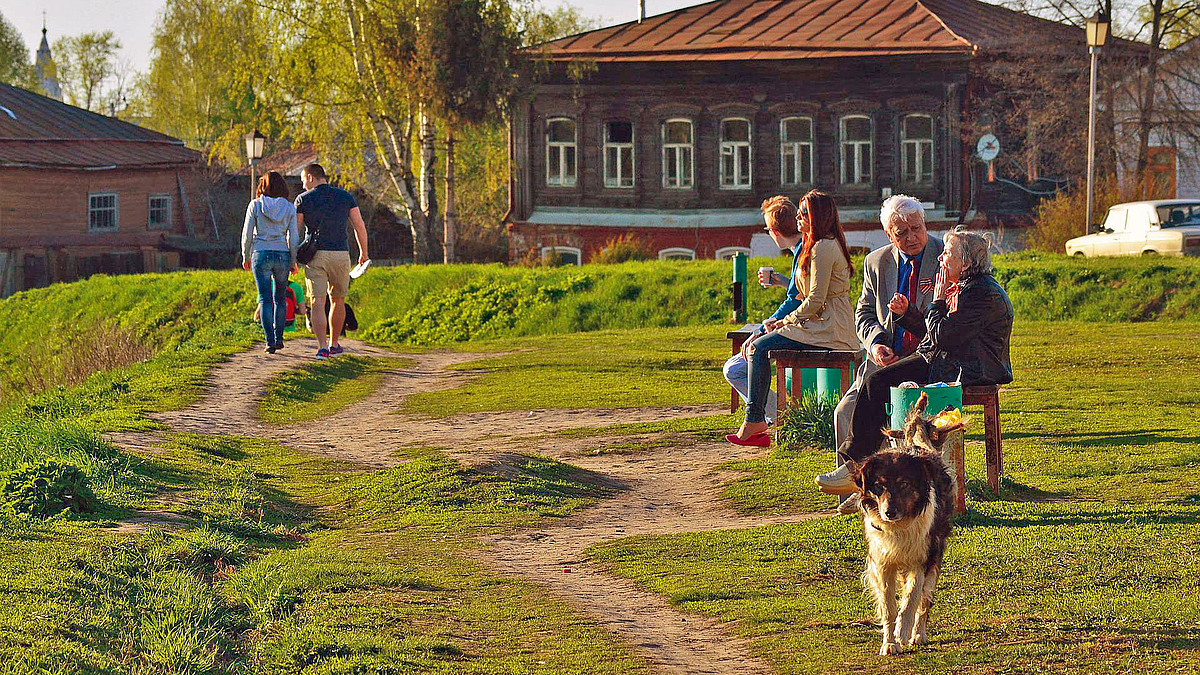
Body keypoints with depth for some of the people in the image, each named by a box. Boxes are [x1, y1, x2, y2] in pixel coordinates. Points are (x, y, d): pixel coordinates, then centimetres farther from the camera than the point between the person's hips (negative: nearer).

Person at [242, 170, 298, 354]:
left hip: (261, 255, -1)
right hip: (282, 256, 1)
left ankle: (270, 341, -5)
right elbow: (293, 237, 1)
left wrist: (246, 256, 12)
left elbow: (247, 234, -1)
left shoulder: (255, 205, -3)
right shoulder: (289, 208, 0)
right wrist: (293, 261, 11)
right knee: (280, 299, 17)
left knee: (265, 300, 1)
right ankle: (278, 337, 18)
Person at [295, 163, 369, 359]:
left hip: (315, 255, -2)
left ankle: (322, 347, -21)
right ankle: (334, 345, 28)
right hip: (340, 254, 2)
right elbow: (360, 226, 6)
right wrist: (363, 252, 18)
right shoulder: (345, 196, 7)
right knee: (338, 300, 19)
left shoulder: (303, 199, 1)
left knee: (317, 303, -6)